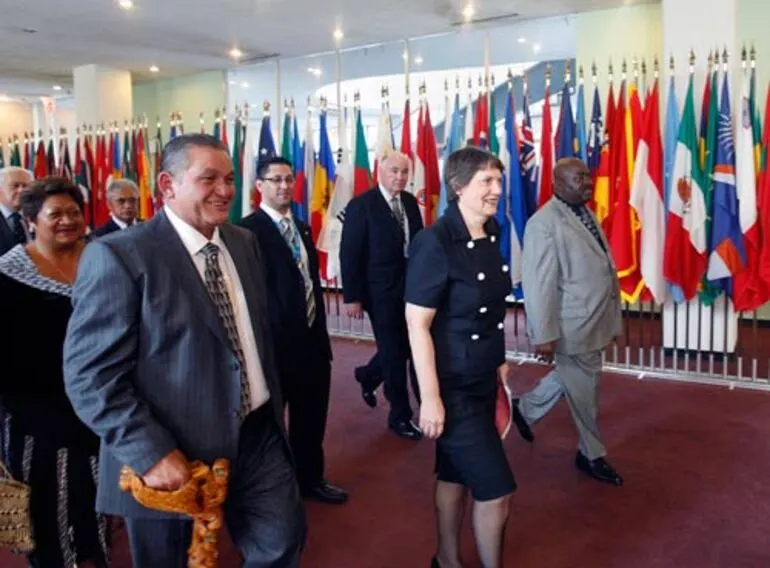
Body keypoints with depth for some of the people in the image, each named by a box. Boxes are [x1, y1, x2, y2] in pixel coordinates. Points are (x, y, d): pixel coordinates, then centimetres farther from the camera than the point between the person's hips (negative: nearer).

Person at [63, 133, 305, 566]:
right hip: (176, 453, -5)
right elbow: (91, 375, -18)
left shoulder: (245, 243, 6)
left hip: (258, 434, 6)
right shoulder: (119, 255, -15)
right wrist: (151, 454, -21)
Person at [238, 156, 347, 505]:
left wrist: (321, 333, 12)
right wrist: (271, 338, -17)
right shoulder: (248, 230, -14)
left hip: (312, 338, 7)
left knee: (312, 416, 19)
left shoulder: (302, 228, 12)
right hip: (274, 342, -7)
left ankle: (310, 479, 39)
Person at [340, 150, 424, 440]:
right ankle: (400, 415, 19)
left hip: (410, 288, 6)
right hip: (381, 291, -6)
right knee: (393, 352, 3)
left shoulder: (410, 201, 6)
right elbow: (349, 254, -12)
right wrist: (352, 296, -13)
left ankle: (369, 377, 43)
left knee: (404, 348, 13)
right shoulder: (361, 205, -11)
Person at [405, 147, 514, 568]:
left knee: (456, 473, 21)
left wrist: (499, 360, 17)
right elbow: (417, 325, -21)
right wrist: (431, 397, -21)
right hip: (452, 385, -7)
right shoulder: (435, 243, -21)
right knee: (496, 490, 1)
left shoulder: (491, 235, 2)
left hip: (483, 380, 7)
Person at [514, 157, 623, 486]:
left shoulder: (586, 215, 9)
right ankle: (592, 455, 27)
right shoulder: (544, 223, -20)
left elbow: (602, 268, 14)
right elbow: (538, 284, -21)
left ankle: (527, 409, 45)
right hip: (571, 325, -9)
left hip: (593, 320, 9)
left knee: (571, 378, 23)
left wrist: (611, 316, 17)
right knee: (584, 388, 7)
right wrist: (543, 335, -21)